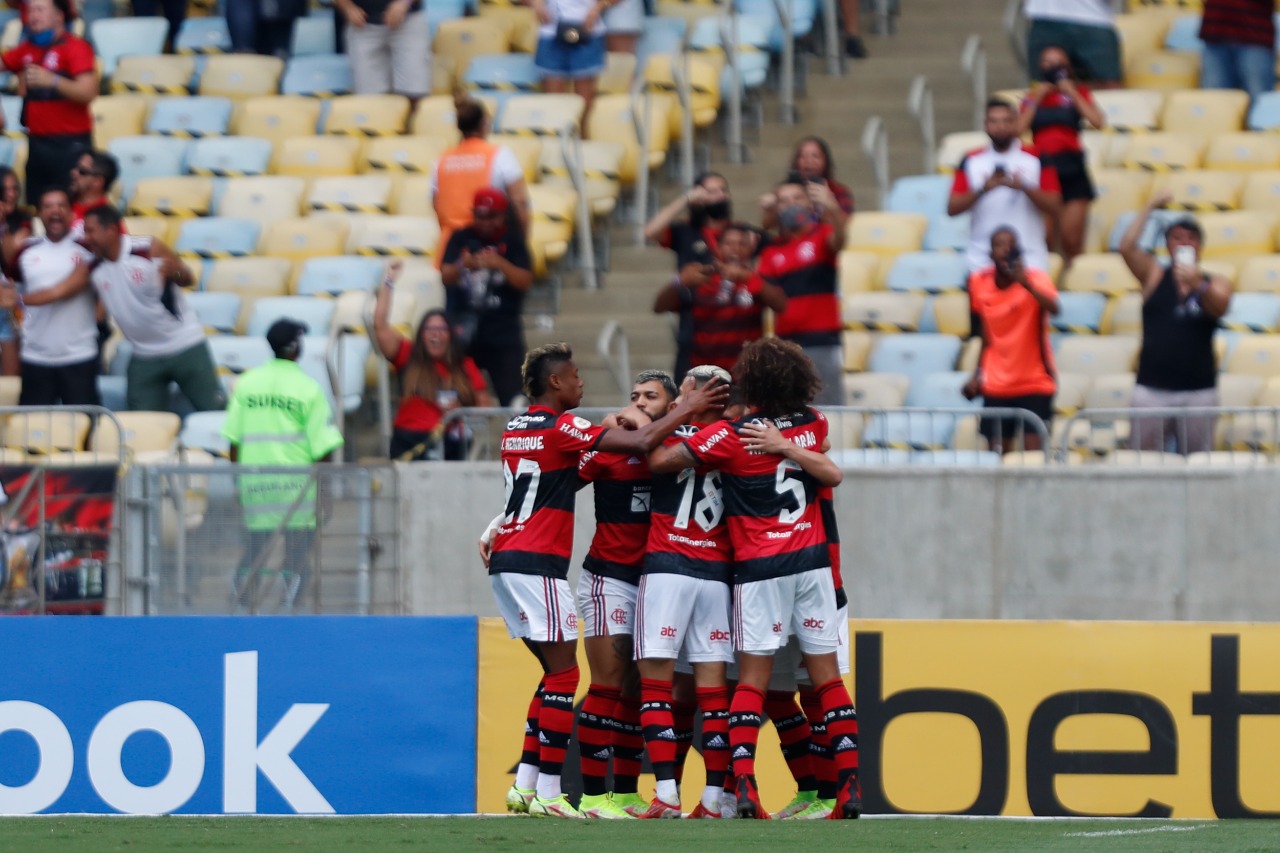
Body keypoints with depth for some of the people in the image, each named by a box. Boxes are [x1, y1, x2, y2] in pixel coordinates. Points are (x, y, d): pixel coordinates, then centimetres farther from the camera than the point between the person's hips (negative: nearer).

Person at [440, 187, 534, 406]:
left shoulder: (512, 240, 1)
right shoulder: (461, 238, 4)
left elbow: (525, 282, -7)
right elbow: (446, 277, -4)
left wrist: (499, 263, -22)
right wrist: (463, 265, -25)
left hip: (503, 332, -1)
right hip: (463, 327, 1)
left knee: (512, 395, -9)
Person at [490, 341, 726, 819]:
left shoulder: (516, 429, 13)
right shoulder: (560, 428, -11)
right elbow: (641, 444, -17)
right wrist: (685, 411, -3)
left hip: (506, 563, 9)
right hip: (536, 564, -9)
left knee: (554, 672, 15)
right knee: (563, 675, -4)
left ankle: (524, 786, 12)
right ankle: (548, 793, -7)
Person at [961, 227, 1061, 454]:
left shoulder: (1035, 279, -12)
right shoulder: (978, 283, 1)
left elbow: (1054, 308, -35)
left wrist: (1026, 283, -51)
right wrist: (977, 375, 12)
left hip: (1035, 383, -4)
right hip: (995, 386, 4)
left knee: (1033, 448, -12)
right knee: (998, 451, 2)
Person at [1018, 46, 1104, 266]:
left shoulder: (1077, 94, 11)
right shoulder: (1033, 97, 13)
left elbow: (1097, 122, -6)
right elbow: (1018, 129, -2)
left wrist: (1071, 92, -4)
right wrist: (1037, 97, -2)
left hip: (1072, 168, -1)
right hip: (1042, 166, 1)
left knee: (1072, 242, -5)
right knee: (1043, 239, -10)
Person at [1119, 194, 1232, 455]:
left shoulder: (1215, 284, 6)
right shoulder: (1154, 276, 10)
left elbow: (1219, 306, -15)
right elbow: (1127, 247, -4)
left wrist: (1197, 285, -35)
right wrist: (1150, 208, -5)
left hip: (1198, 391, -1)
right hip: (1151, 389, 1)